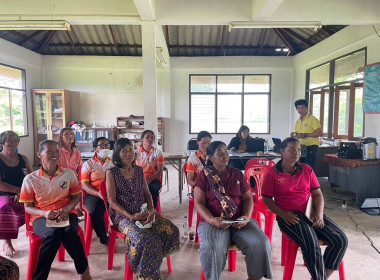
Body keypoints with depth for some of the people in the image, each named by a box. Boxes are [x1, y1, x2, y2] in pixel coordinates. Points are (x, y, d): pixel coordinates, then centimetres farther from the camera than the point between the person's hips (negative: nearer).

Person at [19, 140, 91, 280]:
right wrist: (44, 213, -17)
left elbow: (76, 196, 9)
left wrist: (66, 209, -12)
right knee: (53, 233, -35)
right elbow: (28, 207, 3)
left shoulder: (69, 173, 4)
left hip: (66, 214, 1)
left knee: (68, 231, -33)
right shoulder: (30, 179, 0)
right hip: (42, 217, -1)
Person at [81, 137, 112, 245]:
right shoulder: (88, 164, 9)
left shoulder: (113, 163, 16)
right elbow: (84, 184, 0)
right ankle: (103, 237, -5)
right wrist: (98, 193, -18)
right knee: (95, 212, -31)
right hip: (94, 194, -2)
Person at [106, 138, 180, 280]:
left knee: (171, 230, -17)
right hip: (122, 215, -5)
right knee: (145, 238, -33)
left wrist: (151, 211, -7)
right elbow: (112, 201, -7)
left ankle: (151, 265, 3)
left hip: (143, 213, 5)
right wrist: (131, 217, -18)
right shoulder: (111, 173, -3)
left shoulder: (139, 170, 11)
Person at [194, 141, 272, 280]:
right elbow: (199, 203, 0)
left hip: (239, 220, 3)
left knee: (261, 245, -22)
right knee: (211, 249, -33)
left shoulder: (237, 174, 14)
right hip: (213, 221, -2)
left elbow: (248, 198, 12)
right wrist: (211, 220, -18)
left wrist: (247, 216, -8)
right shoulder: (204, 176, 6)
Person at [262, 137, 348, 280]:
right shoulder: (272, 173, 1)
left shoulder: (307, 169, 13)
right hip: (289, 216, -5)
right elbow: (267, 199, 0)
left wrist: (319, 213, -6)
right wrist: (283, 214, -15)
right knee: (311, 244, -31)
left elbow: (317, 194, 12)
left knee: (341, 240, -14)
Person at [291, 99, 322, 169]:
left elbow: (319, 133, -15)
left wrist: (305, 135, -20)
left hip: (311, 146, -7)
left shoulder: (312, 119, -8)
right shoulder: (298, 121, 14)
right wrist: (294, 135, -2)